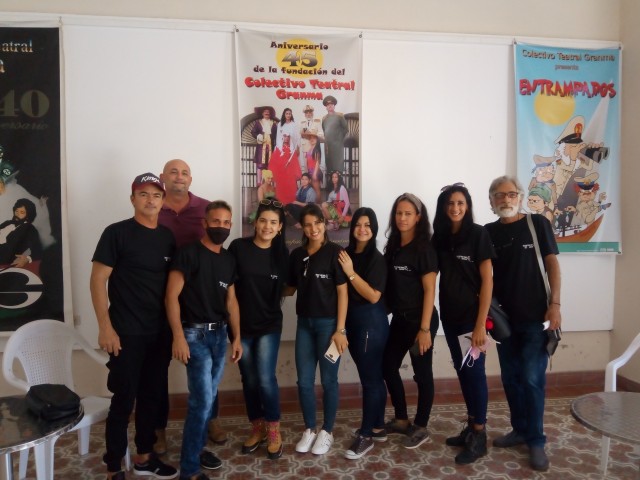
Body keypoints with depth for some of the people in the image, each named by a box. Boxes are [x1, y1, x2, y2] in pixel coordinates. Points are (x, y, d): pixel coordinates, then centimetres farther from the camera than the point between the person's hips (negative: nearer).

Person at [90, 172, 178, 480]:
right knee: (123, 401, 3)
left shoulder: (168, 237, 7)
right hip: (126, 333, -5)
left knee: (152, 397, 15)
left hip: (160, 332, 6)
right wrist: (105, 327, -15)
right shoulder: (117, 233, -8)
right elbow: (97, 280, -10)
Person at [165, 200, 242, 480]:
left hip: (220, 333, 6)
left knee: (208, 398, 14)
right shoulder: (189, 254, -10)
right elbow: (172, 296, -14)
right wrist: (178, 336, -20)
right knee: (202, 400, -7)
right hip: (195, 333, -6)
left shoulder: (229, 259, 10)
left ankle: (197, 449, 33)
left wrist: (236, 337, 10)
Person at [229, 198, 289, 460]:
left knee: (266, 379, -6)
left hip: (269, 324, 0)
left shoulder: (281, 253, -3)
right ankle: (257, 428, 30)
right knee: (249, 379, 11)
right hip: (241, 324, 0)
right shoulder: (238, 247, -8)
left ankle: (274, 431, 14)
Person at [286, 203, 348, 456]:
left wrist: (340, 330, -14)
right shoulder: (297, 255, 6)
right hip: (304, 323, 5)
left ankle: (327, 431, 25)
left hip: (328, 323, -5)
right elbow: (290, 288, 15)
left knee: (328, 380, 7)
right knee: (304, 381, 10)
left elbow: (342, 292, -11)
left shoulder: (334, 252, -9)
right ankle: (309, 429, 29)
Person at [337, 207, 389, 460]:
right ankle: (378, 428, 29)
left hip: (371, 321, -6)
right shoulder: (346, 254, 3)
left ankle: (366, 435, 13)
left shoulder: (376, 258, -12)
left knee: (370, 378, 2)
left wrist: (351, 272, -20)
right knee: (373, 376, 17)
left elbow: (374, 296, -18)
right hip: (352, 321, 6)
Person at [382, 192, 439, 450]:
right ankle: (401, 419, 31)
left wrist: (425, 328, -18)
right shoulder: (393, 247, 8)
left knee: (422, 373, 5)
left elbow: (429, 290, -15)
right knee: (388, 366, 13)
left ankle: (421, 428, 22)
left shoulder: (424, 249, -12)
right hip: (399, 319, 8)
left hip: (419, 320, -7)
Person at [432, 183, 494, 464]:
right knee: (462, 372, 13)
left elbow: (487, 280, -11)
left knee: (474, 372, 2)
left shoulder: (478, 234, -9)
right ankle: (471, 428, 28)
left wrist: (481, 323, -16)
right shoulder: (439, 237, 5)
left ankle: (479, 437, 15)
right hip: (450, 316, 5)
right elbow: (435, 276, 8)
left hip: (472, 316, -5)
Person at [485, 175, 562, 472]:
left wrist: (554, 304, -10)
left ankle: (536, 440, 12)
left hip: (535, 316, -3)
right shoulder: (489, 232, 5)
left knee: (532, 379, -3)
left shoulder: (538, 224, -3)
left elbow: (552, 263, -4)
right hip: (504, 317, 4)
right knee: (510, 377, 11)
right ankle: (520, 430, 27)